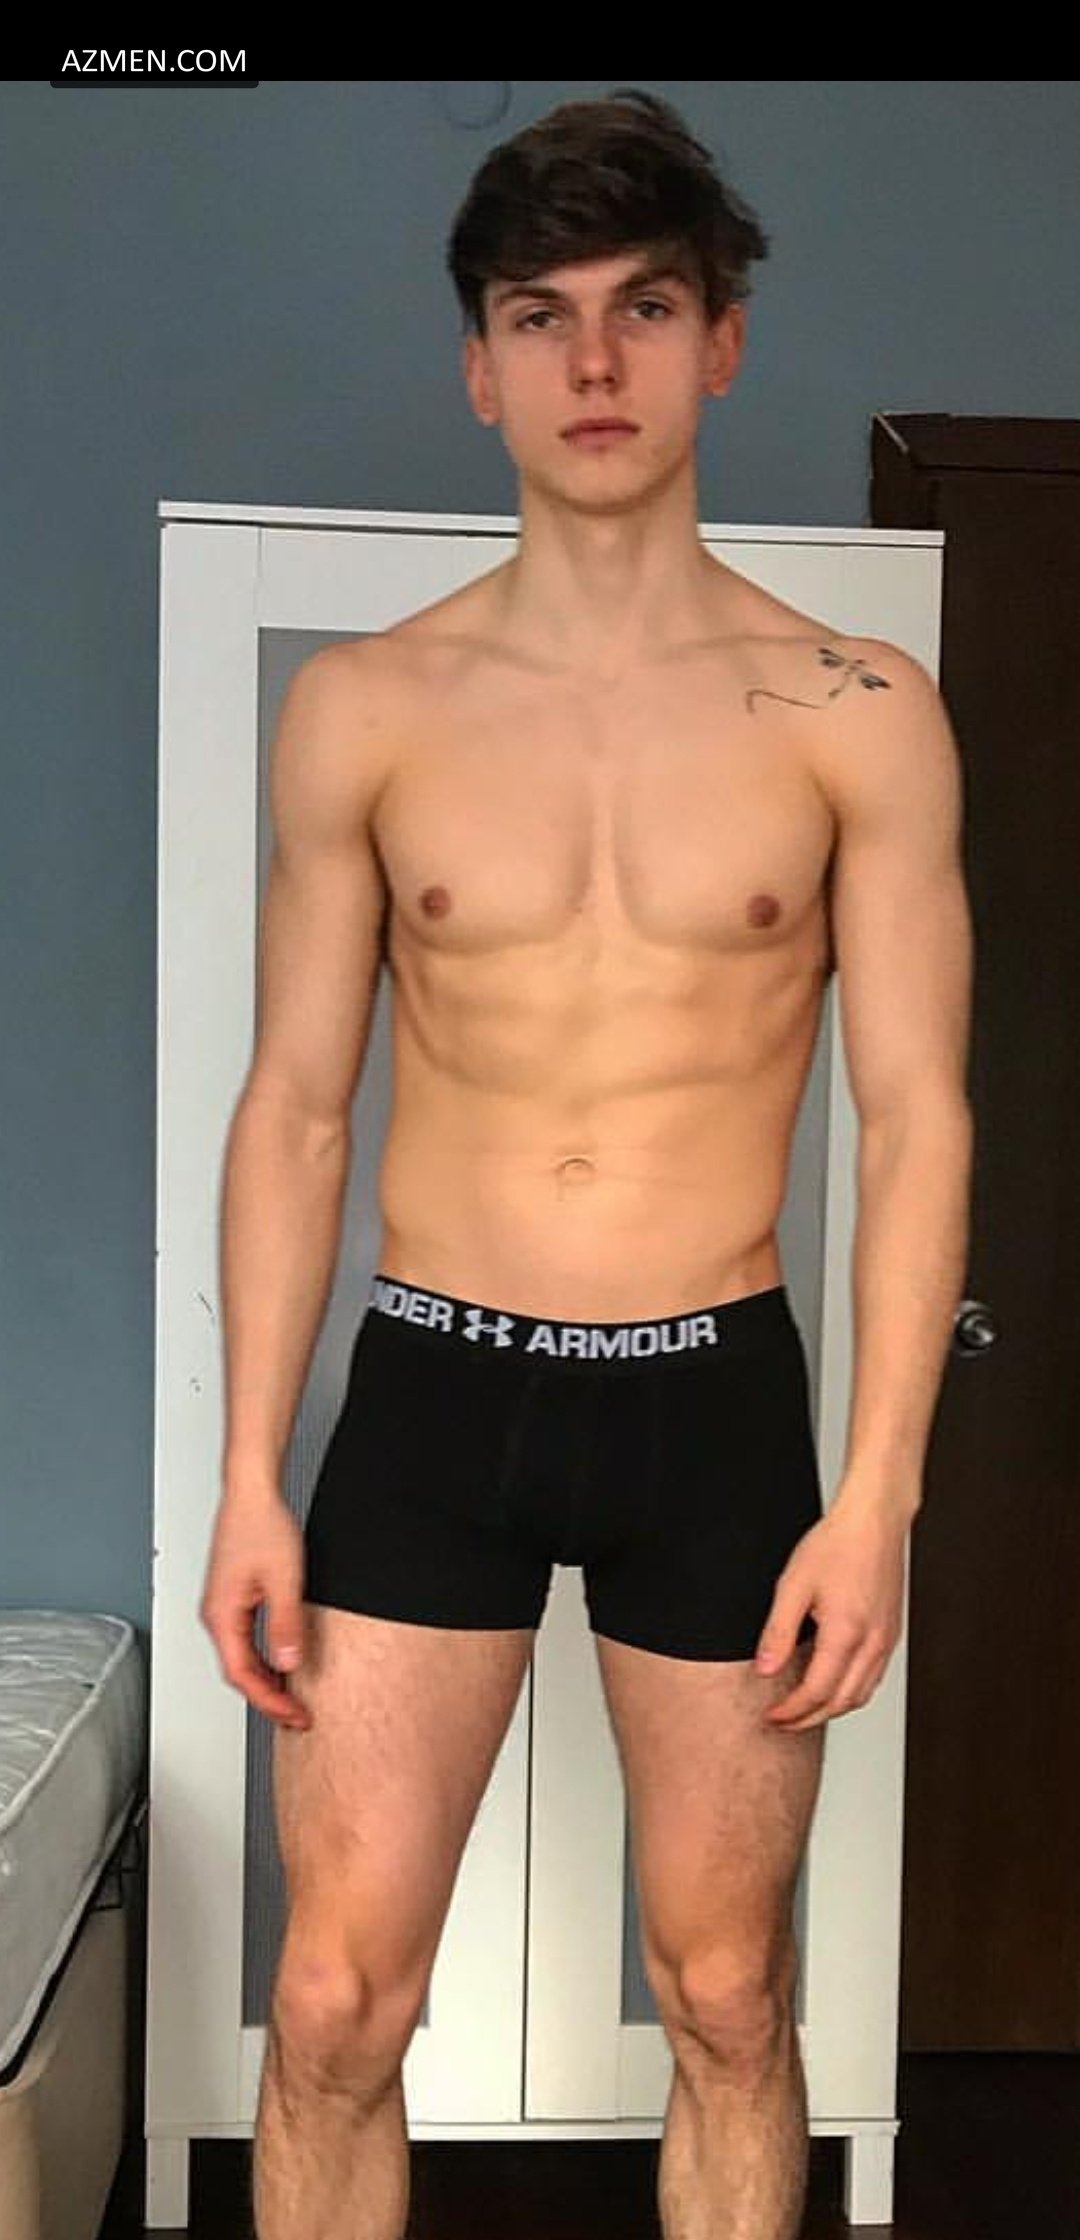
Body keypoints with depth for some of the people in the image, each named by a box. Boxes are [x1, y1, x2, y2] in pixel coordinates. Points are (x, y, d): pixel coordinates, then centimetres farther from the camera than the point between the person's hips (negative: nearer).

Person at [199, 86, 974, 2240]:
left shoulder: (857, 711, -2)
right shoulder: (361, 708, 1)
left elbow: (917, 1113, -2)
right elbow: (291, 1110, 3)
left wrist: (878, 1491, -9)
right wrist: (250, 1479, 0)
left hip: (718, 1407, 0)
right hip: (430, 1397, 1)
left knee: (727, 2000, 13)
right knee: (332, 2006, 6)